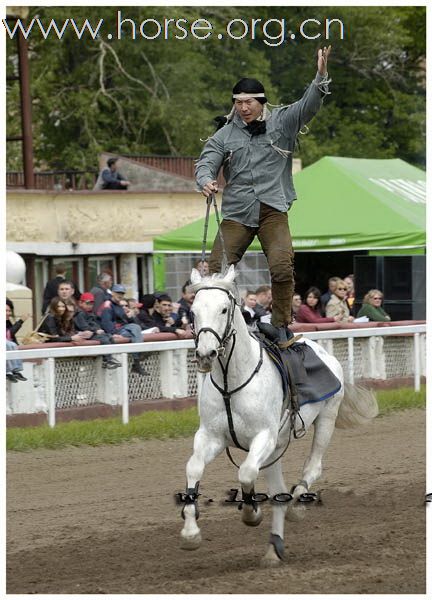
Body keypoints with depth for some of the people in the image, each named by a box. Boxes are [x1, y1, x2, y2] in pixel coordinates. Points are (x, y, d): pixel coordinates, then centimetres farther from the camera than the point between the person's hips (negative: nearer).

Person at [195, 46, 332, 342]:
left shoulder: (281, 123, 7)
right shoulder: (225, 135, 10)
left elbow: (308, 106, -4)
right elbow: (207, 161, 2)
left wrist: (321, 76, -21)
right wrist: (206, 181, -22)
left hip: (273, 210, -2)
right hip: (236, 213, 2)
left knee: (282, 267, -17)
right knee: (217, 269, -4)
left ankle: (282, 324, -3)